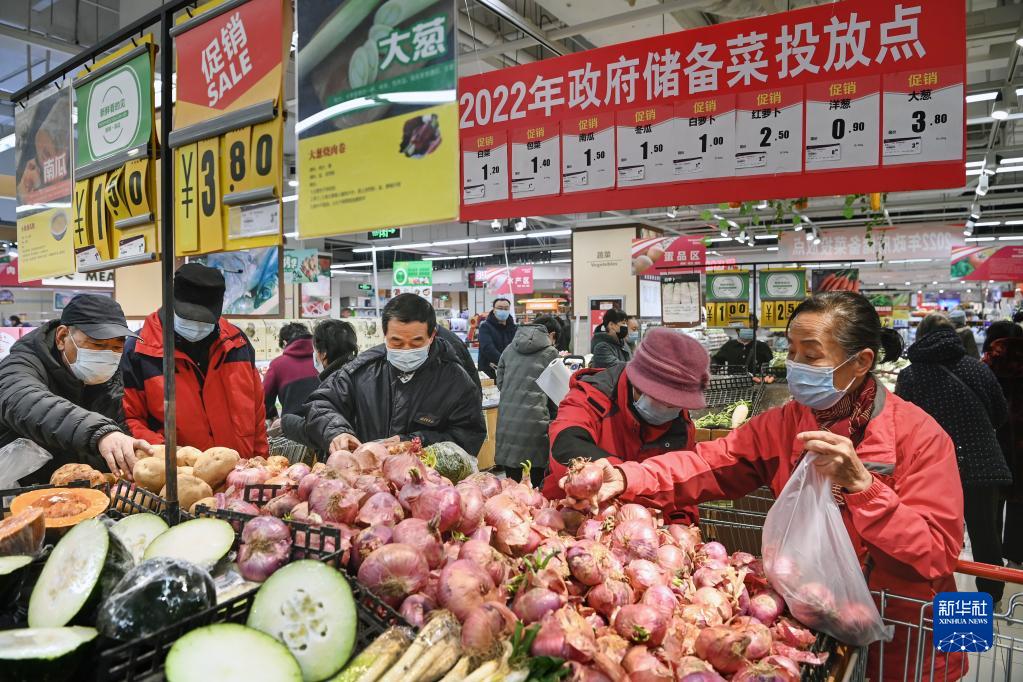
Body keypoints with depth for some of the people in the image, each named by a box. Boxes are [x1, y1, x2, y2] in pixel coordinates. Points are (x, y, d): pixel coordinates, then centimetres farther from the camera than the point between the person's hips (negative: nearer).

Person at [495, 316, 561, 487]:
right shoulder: (550, 352, 2)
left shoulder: (509, 349, 14)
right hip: (533, 422, -4)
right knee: (535, 484, 4)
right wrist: (554, 417, 22)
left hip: (506, 420, 5)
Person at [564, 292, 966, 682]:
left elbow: (937, 557, -23)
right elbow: (707, 465, -18)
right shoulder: (782, 425, -8)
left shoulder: (919, 436, -19)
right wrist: (626, 479, -34)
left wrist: (860, 484, -37)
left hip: (901, 644, -3)